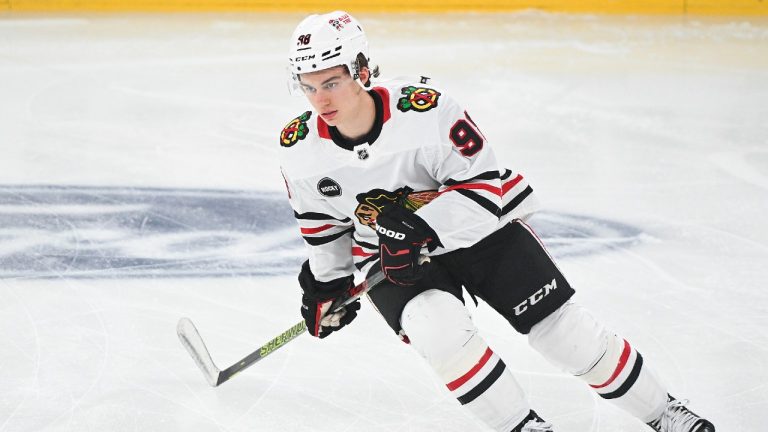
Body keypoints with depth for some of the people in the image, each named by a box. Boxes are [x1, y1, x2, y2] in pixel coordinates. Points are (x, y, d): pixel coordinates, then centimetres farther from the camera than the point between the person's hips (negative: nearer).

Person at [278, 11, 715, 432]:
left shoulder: (425, 110, -29)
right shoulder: (300, 149, -14)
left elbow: (485, 184, -22)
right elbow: (322, 219, 7)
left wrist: (420, 227, -32)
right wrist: (326, 281, 14)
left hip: (479, 228, -2)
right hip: (391, 255, 2)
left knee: (564, 329, -3)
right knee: (437, 328, -28)